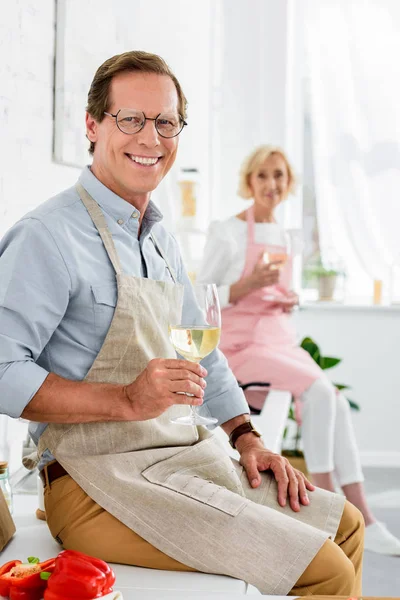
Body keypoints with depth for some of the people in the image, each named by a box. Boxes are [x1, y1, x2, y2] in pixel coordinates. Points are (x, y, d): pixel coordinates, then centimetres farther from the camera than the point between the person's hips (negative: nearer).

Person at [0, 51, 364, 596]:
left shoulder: (160, 240, 16)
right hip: (100, 480, -9)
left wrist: (246, 436, 12)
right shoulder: (48, 235, -13)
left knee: (344, 525, 13)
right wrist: (128, 402, -26)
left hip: (186, 457, 9)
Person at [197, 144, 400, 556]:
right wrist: (249, 284, -21)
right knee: (320, 392, -27)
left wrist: (288, 303, 1)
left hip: (281, 340, 7)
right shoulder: (226, 233, -6)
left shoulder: (285, 239, 15)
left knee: (338, 405, -16)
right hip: (239, 347, -7)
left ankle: (363, 520, -16)